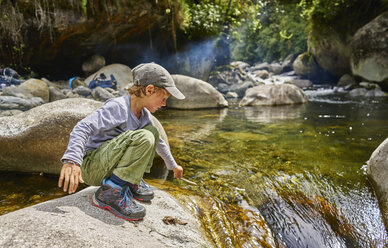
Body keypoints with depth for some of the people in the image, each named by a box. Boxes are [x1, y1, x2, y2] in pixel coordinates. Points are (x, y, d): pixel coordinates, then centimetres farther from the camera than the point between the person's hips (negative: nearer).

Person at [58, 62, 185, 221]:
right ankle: (111, 192, -22)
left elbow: (158, 142, 24)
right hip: (91, 167, -9)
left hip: (109, 166, 9)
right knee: (144, 138, -28)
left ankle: (131, 182, 6)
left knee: (152, 131, 9)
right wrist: (72, 160, -42)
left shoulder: (144, 114, 8)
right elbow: (83, 128, -29)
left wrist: (173, 165, 33)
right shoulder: (117, 107, -18)